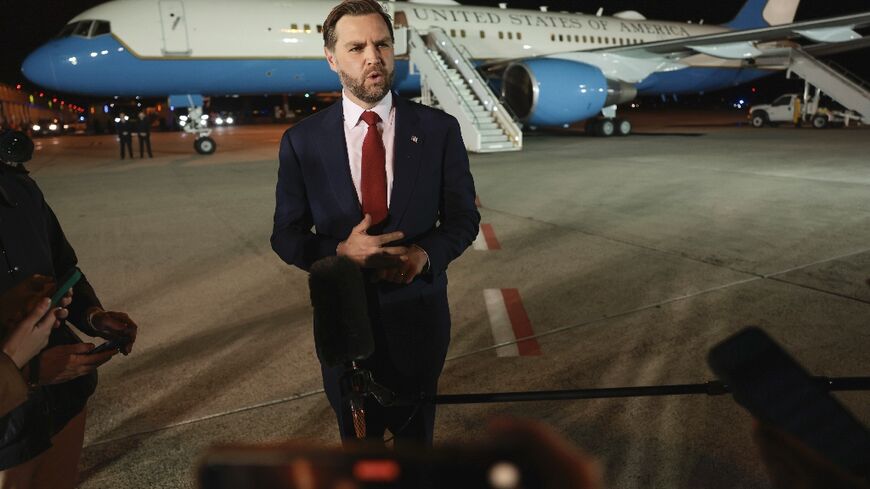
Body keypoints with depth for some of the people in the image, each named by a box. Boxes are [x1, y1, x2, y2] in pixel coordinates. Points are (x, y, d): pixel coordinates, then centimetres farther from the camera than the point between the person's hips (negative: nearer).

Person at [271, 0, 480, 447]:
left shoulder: (438, 129, -8)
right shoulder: (302, 141, -8)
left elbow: (463, 216, -2)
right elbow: (285, 235, -4)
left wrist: (427, 254, -23)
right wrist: (340, 251, -24)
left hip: (418, 313, 0)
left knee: (415, 430, 24)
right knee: (357, 434, 23)